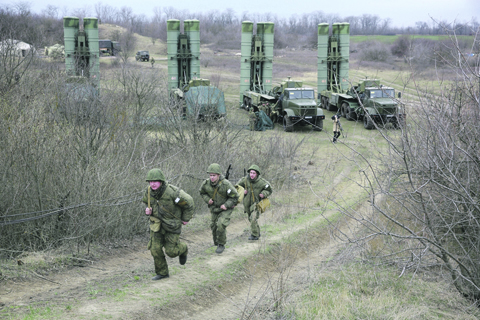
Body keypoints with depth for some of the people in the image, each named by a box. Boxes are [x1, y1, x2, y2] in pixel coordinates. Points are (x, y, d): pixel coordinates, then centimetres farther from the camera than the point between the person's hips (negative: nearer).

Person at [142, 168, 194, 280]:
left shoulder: (172, 192, -28)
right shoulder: (149, 191, -11)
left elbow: (188, 202, -13)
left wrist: (186, 219, -4)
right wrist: (148, 210, -9)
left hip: (172, 224, -4)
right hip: (157, 224, 5)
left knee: (171, 251, -2)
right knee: (155, 249, -2)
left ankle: (183, 249, 33)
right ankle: (162, 272, 16)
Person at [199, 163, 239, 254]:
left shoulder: (226, 184, -27)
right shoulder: (206, 183, -15)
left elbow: (234, 196, -15)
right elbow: (202, 192, 7)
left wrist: (226, 205, -25)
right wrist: (207, 199, -11)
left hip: (225, 209, -5)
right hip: (214, 209, 5)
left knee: (221, 225, -21)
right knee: (214, 226, 12)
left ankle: (221, 244, -3)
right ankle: (216, 243, 38)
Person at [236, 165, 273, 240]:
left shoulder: (261, 182, -17)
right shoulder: (245, 180, -11)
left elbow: (269, 190, -2)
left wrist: (263, 194, -20)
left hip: (256, 203, -5)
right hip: (247, 202, 5)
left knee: (253, 219, -21)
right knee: (250, 219, 18)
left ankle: (255, 235, -9)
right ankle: (257, 232, 39)